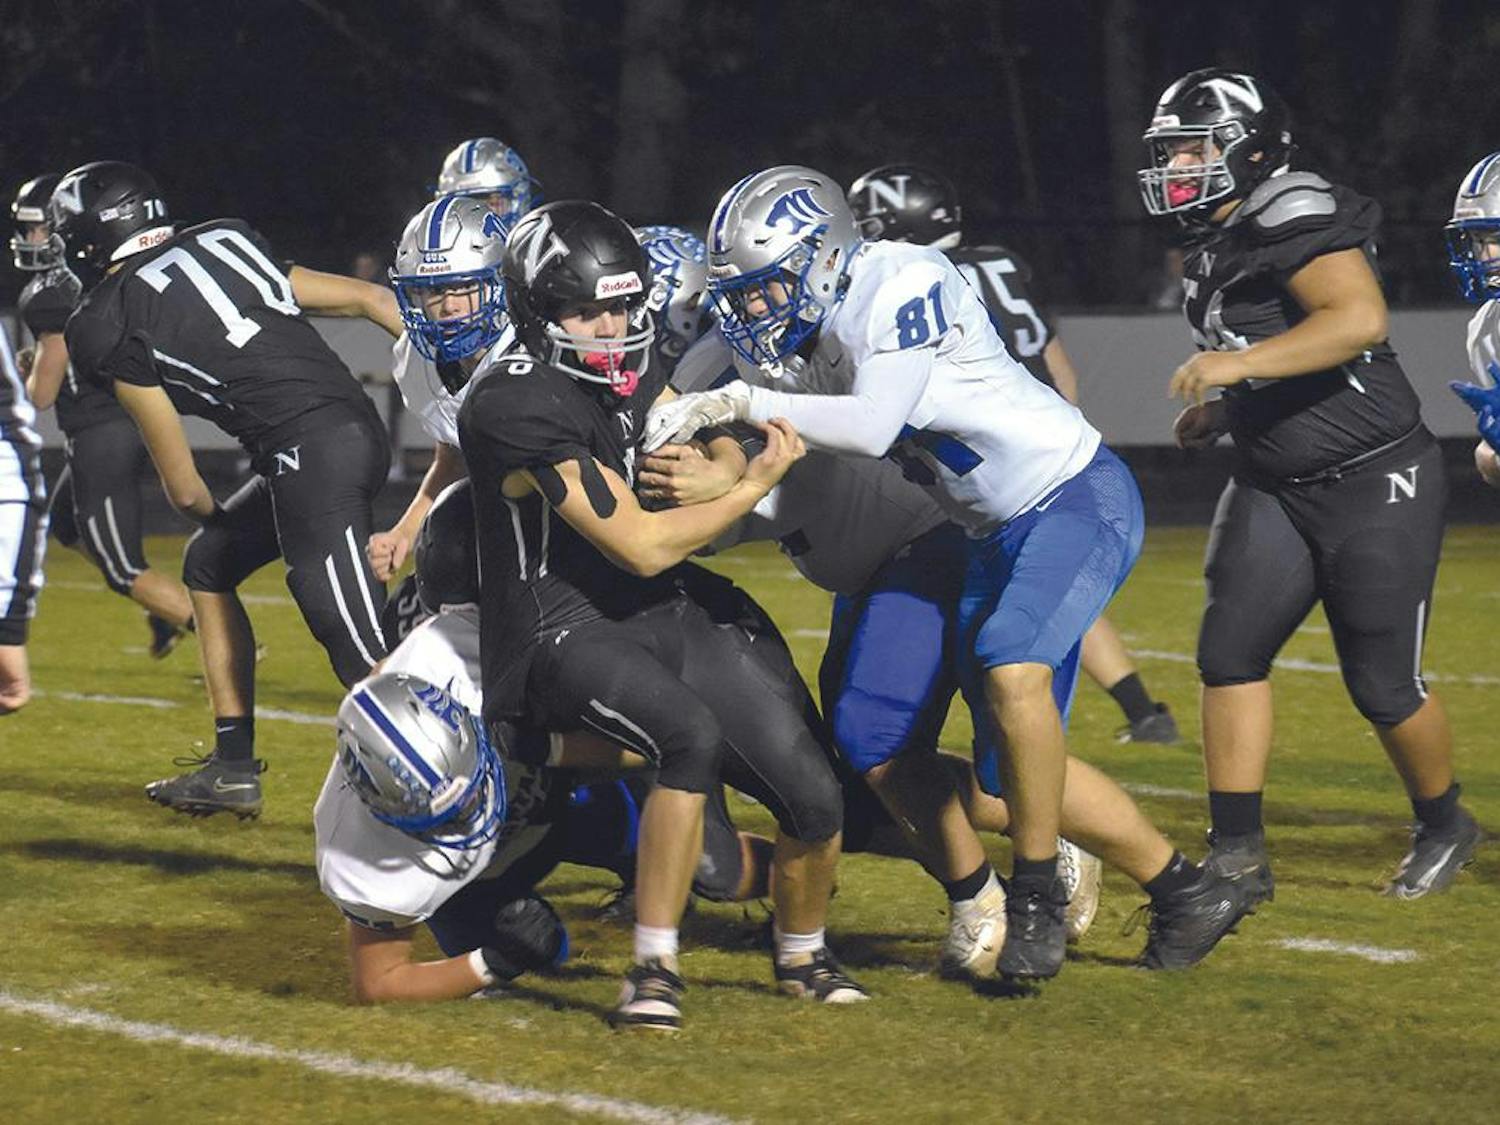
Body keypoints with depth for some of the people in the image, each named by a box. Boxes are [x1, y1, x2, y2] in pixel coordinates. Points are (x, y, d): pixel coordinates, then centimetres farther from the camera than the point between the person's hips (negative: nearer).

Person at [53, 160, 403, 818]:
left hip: (309, 453, -9)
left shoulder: (108, 324, 2)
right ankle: (233, 769, 29)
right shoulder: (222, 243, 21)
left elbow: (183, 485, 6)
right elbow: (371, 300, 20)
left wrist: (212, 516, 28)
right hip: (361, 426, 9)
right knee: (208, 567, 26)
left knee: (363, 659, -11)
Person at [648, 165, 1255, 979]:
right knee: (1017, 777, 7)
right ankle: (1186, 893, 22)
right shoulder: (805, 336, 3)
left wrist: (742, 403, -28)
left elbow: (873, 427, -30)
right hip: (997, 537, 9)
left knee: (1011, 668, -34)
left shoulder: (901, 285, -21)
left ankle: (1036, 895, -18)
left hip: (1079, 497, -9)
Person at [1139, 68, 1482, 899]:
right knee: (1230, 650, -4)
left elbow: (1360, 319, -35)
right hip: (1275, 487, 9)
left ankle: (1444, 825, 26)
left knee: (1383, 683, 0)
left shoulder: (1295, 221, -19)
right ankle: (1238, 856, 0)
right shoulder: (1215, 246, 10)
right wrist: (1219, 410, 11)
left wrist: (1239, 365, -35)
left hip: (1377, 485, -9)